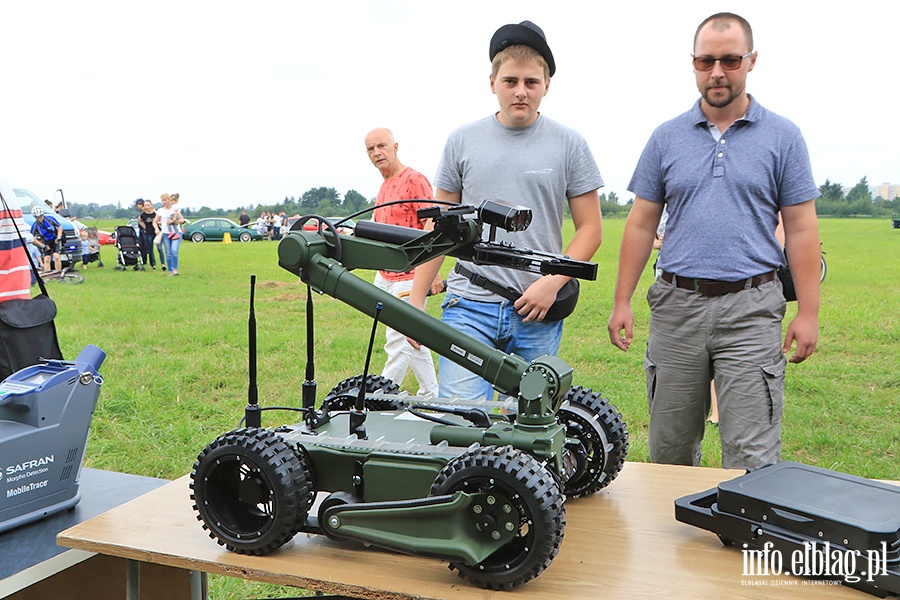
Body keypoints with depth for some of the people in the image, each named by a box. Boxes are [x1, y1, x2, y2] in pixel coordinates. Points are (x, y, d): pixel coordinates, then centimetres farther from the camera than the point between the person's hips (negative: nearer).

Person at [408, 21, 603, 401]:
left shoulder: (569, 145, 4)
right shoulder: (462, 141, 7)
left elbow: (589, 228, 5)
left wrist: (553, 282, -9)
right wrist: (416, 299, 6)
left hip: (537, 312, 0)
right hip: (469, 306, 0)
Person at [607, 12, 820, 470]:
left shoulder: (783, 137, 4)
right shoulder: (667, 138, 9)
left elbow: (801, 230, 3)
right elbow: (641, 224, 9)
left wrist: (808, 312, -3)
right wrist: (622, 302, 4)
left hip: (750, 309, -2)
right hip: (677, 305, 2)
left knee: (752, 455, -2)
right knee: (668, 448, 11)